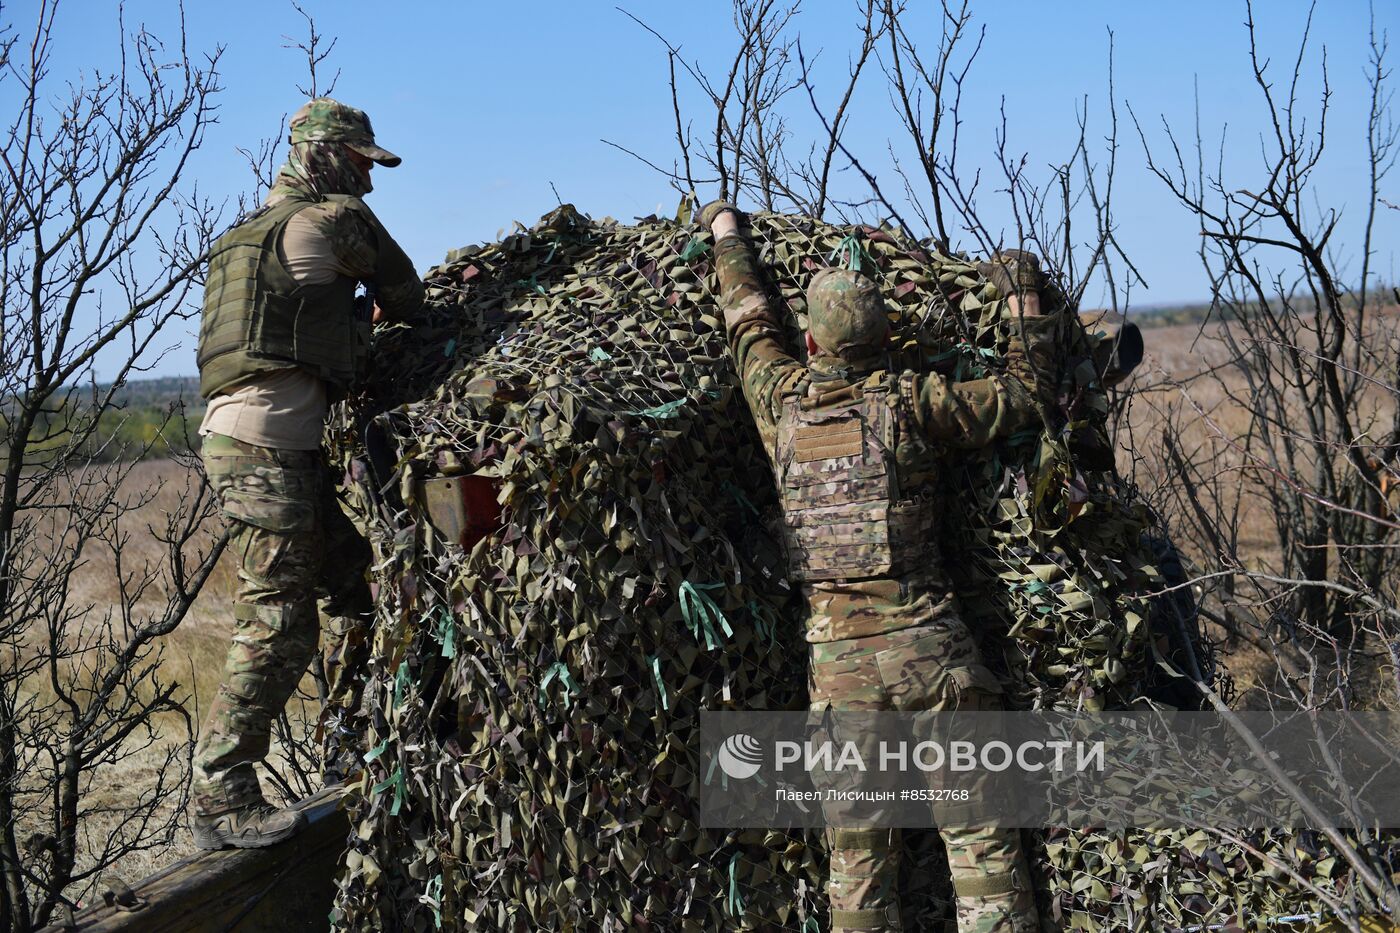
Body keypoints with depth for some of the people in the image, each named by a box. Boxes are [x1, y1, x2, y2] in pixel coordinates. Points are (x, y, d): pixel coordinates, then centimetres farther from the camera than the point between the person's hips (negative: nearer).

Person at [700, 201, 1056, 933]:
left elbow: (747, 316, 24)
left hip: (838, 658, 2)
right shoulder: (911, 401, -1)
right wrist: (1026, 306, 22)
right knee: (980, 837, 3)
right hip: (928, 646, -2)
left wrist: (725, 231, 40)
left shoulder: (781, 398, 6)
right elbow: (1021, 397, 9)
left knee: (857, 858, 9)